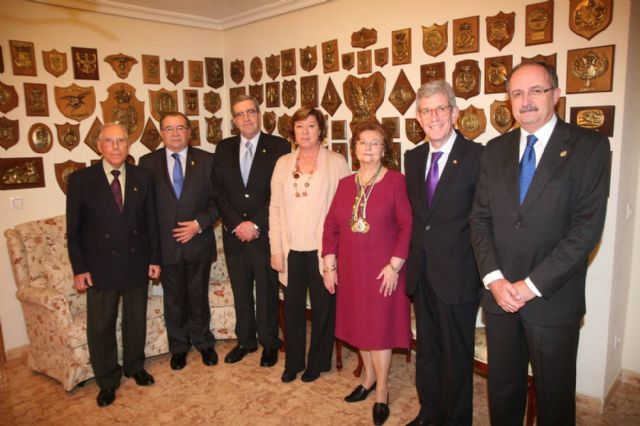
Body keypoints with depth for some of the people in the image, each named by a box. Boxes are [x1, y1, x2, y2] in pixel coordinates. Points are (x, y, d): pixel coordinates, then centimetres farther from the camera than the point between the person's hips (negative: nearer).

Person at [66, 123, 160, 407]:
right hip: (100, 267, -2)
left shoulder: (143, 178, 1)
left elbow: (152, 222, 4)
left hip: (137, 264, 2)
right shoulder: (80, 180, -5)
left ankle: (135, 366, 39)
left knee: (136, 320, 16)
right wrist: (79, 269, -6)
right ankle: (107, 380, 28)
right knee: (100, 327, 8)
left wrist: (155, 259, 2)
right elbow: (74, 230, -3)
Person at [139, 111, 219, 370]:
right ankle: (178, 347, 34)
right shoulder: (148, 162, 1)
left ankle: (204, 344, 34)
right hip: (166, 245, 1)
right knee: (174, 300, 14)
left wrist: (199, 223, -14)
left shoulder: (206, 160, 0)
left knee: (199, 297, 13)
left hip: (198, 241, 0)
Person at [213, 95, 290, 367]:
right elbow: (219, 192, 4)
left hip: (265, 234, -3)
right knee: (241, 292, 14)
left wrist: (255, 224, -14)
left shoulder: (279, 147, -4)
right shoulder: (223, 149, 8)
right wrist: (237, 224, -8)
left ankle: (269, 343, 26)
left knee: (267, 291, 8)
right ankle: (245, 341, 31)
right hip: (234, 233, 3)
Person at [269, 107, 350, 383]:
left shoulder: (336, 162, -2)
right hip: (292, 249, 3)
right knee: (292, 307, 12)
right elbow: (275, 207, 6)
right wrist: (276, 249, 1)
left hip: (322, 249, -2)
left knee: (322, 308, 10)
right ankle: (293, 362, 31)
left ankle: (318, 362, 30)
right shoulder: (283, 163, 7)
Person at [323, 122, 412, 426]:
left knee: (379, 327, 4)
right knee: (358, 324, 16)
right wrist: (329, 264, 2)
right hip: (350, 269, 5)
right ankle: (369, 378, 38)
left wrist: (395, 265, -15)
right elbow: (331, 225, 6)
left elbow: (407, 225, -11)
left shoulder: (395, 181, -8)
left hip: (381, 270, -5)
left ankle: (382, 394, 22)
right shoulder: (345, 184, 6)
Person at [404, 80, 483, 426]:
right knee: (426, 351, 21)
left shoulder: (477, 156, -12)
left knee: (457, 356, 11)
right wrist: (413, 255, 7)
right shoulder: (413, 157, 8)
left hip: (457, 275, -6)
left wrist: (484, 273, -11)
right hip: (422, 273, 6)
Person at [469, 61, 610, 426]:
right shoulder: (496, 149, 7)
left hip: (553, 298, -3)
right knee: (502, 389, 18)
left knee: (554, 396, 14)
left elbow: (587, 227, -13)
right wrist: (494, 278, -8)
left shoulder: (590, 146, -5)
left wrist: (533, 284, -15)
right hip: (499, 293, 3)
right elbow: (480, 218, 4)